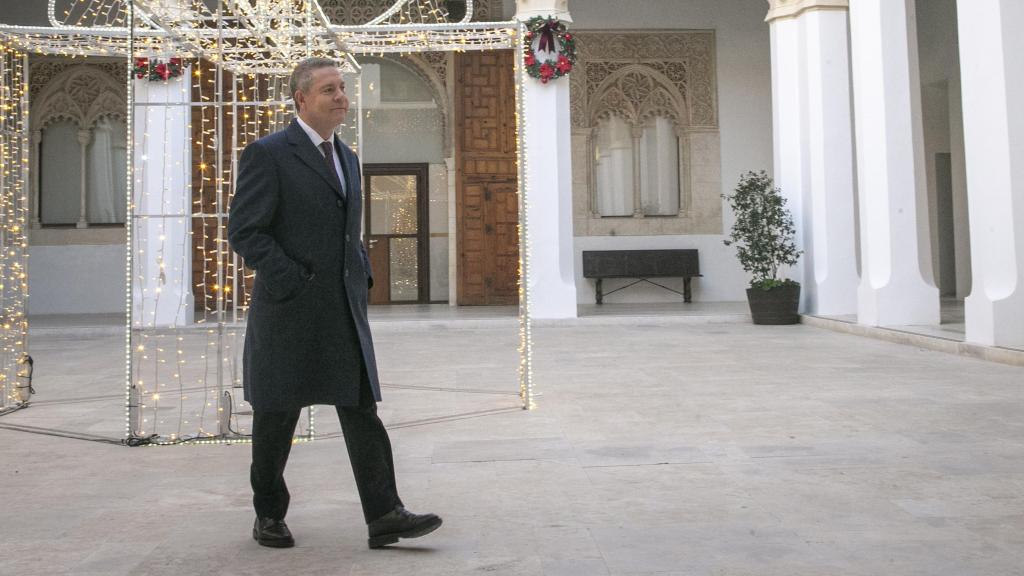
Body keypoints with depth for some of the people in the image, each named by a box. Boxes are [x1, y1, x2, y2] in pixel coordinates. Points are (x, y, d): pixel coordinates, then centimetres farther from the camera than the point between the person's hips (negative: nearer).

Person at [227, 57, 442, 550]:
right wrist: (291, 283, -17)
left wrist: (363, 278, 9)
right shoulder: (267, 154, -6)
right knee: (277, 417, 7)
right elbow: (244, 231, -11)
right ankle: (269, 516, 23)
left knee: (361, 409, 0)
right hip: (289, 310, -6)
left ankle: (384, 516, 1)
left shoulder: (346, 157, 16)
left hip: (345, 308, 6)